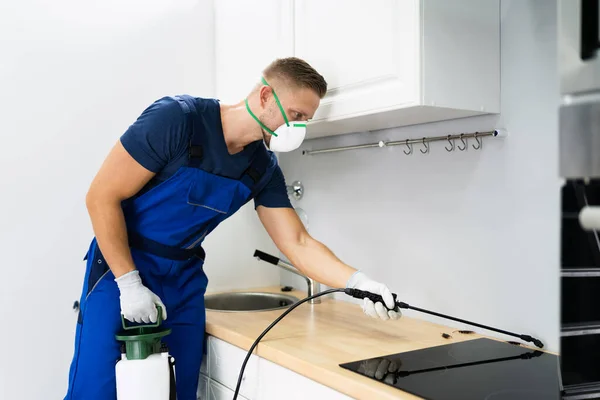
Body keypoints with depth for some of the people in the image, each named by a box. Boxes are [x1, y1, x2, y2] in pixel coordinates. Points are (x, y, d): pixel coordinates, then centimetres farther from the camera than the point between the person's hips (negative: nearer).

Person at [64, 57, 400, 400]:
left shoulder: (264, 168, -4)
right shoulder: (178, 118, -23)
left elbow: (298, 244, -3)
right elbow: (102, 196, -19)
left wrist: (359, 282, -19)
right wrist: (130, 283, -21)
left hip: (185, 278, 5)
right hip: (122, 266, -5)